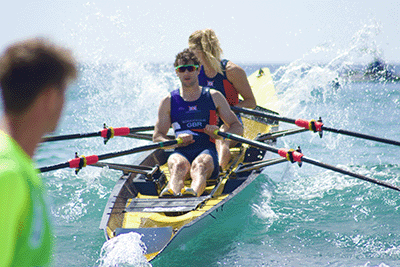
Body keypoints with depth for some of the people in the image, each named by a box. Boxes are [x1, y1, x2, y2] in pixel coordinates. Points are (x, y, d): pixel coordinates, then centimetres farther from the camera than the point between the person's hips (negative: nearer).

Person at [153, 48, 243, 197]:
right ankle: (172, 192, -68)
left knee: (200, 164, -37)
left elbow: (238, 128, 17)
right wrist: (176, 141, -10)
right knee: (178, 164, -36)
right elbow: (157, 137, 12)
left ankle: (194, 192, -69)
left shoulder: (214, 97, 17)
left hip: (207, 152, -1)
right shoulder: (169, 101, 17)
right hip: (181, 152, 1)